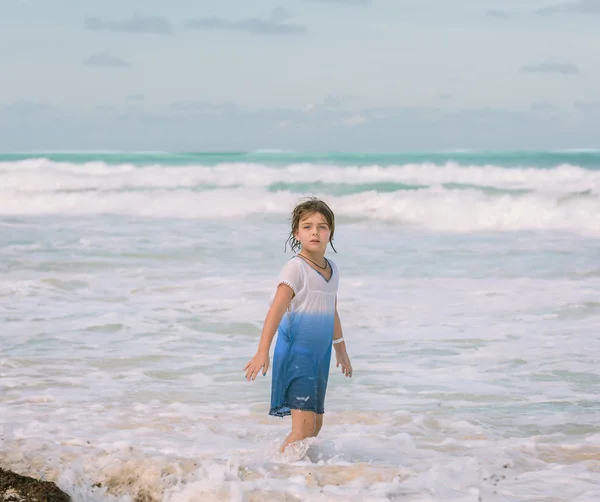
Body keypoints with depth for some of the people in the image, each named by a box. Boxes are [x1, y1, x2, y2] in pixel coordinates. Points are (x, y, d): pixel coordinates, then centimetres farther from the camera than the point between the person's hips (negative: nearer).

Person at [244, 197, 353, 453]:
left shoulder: (331, 269, 11)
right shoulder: (295, 268, -12)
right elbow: (276, 310, -20)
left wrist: (341, 352, 33)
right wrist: (262, 352, -29)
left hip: (319, 354, 8)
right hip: (295, 352, -8)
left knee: (316, 425, 11)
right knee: (304, 426, -16)